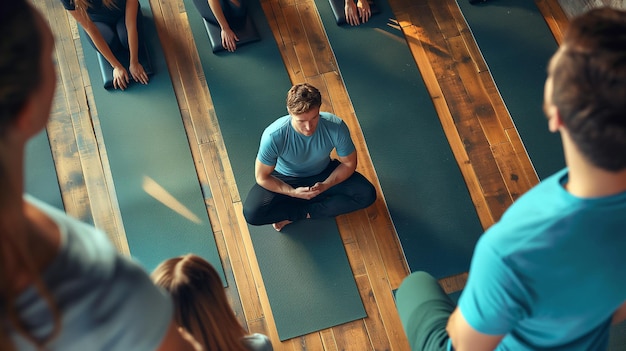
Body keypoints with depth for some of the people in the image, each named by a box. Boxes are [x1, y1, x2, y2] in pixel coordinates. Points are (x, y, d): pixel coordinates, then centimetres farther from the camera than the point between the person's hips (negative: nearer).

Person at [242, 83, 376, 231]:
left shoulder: (336, 127, -29)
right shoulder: (273, 136, -33)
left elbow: (349, 163, -12)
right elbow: (262, 177, -19)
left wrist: (326, 185, -25)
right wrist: (293, 192, -27)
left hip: (323, 175, 2)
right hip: (286, 180, -2)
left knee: (367, 194, -19)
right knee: (252, 213, -26)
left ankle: (302, 212, -12)